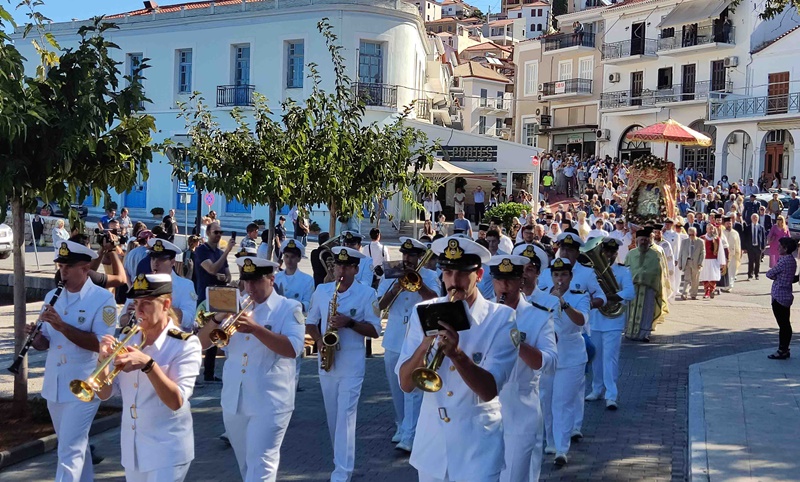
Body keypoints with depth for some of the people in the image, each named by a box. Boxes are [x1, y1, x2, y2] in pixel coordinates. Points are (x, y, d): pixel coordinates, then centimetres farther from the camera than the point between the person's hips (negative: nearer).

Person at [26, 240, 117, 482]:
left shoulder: (102, 299, -11)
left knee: (70, 451, -7)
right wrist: (33, 337, -10)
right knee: (74, 444, 20)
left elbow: (101, 343, -20)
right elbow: (45, 342, 13)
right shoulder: (52, 296, 8)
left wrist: (62, 326, -26)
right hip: (54, 385, 7)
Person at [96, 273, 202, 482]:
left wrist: (148, 364, -31)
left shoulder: (185, 344, -12)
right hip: (132, 449, 6)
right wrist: (104, 360, -14)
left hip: (167, 451, -6)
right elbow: (104, 393, 4)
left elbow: (176, 401, -21)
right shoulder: (129, 341, 5)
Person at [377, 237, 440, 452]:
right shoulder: (391, 275, 9)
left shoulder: (430, 276, -1)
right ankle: (402, 427, 33)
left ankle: (409, 437, -11)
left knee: (413, 389, -11)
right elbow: (380, 306, 0)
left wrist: (417, 281, -33)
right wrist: (393, 291, -18)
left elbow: (434, 299, -20)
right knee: (397, 389, 15)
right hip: (393, 341, 5)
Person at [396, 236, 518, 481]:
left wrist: (456, 353, -35)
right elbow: (406, 384, -7)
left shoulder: (501, 318, -12)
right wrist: (424, 345, -25)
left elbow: (489, 390, -20)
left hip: (477, 446, -3)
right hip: (430, 441, 3)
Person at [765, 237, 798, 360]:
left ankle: (782, 351, 3)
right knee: (786, 325, 13)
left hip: (779, 297, -9)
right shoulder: (792, 260, 10)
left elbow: (769, 274, -15)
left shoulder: (784, 261, -19)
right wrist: (777, 277, -1)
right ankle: (784, 349, 20)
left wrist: (775, 276, 3)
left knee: (783, 325, -3)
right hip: (786, 296, 9)